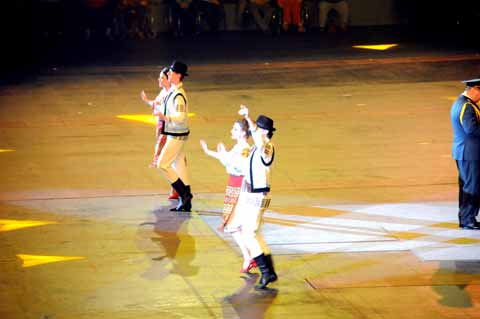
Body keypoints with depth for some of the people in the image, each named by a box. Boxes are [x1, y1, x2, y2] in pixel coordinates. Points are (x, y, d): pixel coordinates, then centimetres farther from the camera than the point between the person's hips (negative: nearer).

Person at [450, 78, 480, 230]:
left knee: (466, 185, 15)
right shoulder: (466, 106, -19)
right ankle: (468, 220, -2)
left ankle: (465, 219, 21)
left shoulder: (459, 103, 15)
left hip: (462, 152, 11)